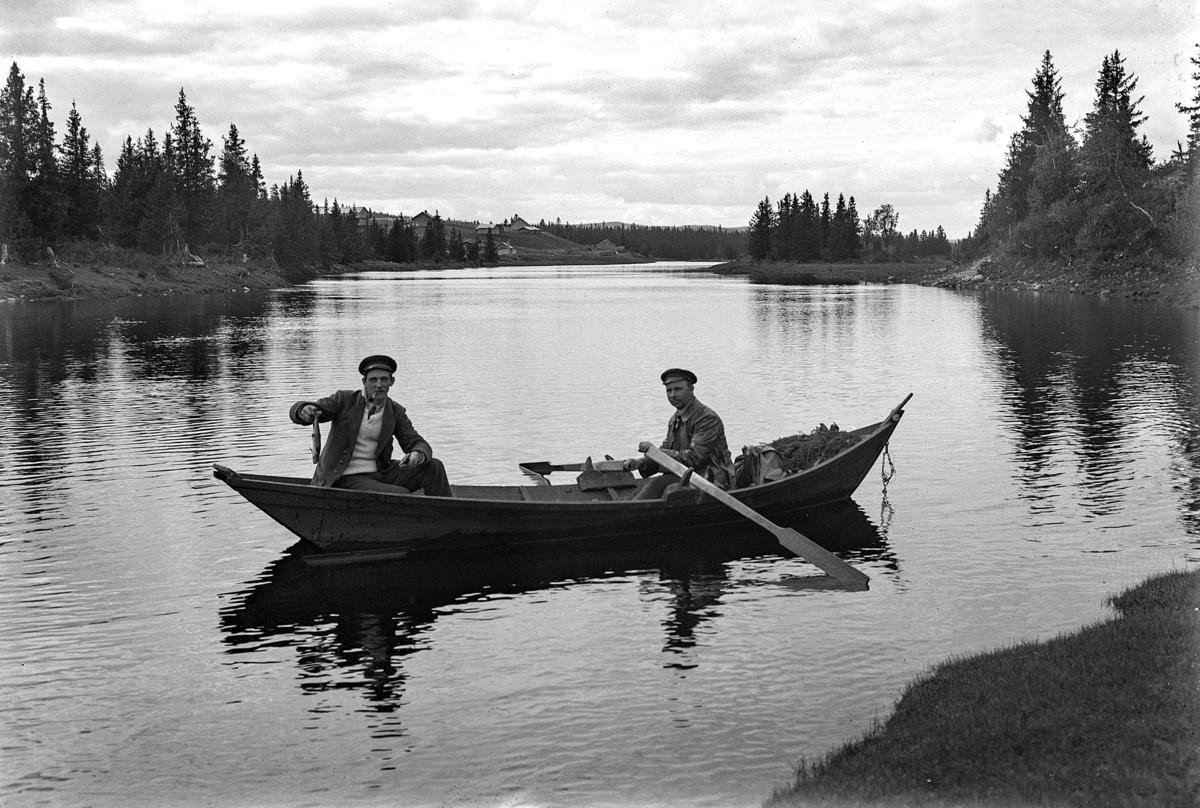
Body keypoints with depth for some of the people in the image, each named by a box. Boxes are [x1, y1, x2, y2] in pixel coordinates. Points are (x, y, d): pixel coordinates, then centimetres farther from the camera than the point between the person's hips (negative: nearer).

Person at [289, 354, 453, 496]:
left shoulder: (396, 412, 5)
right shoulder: (345, 399, -5)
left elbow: (419, 444, -1)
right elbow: (297, 411, -10)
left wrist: (418, 455, -28)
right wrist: (305, 411, -38)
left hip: (379, 474, 5)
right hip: (347, 480, -5)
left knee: (433, 467, -14)